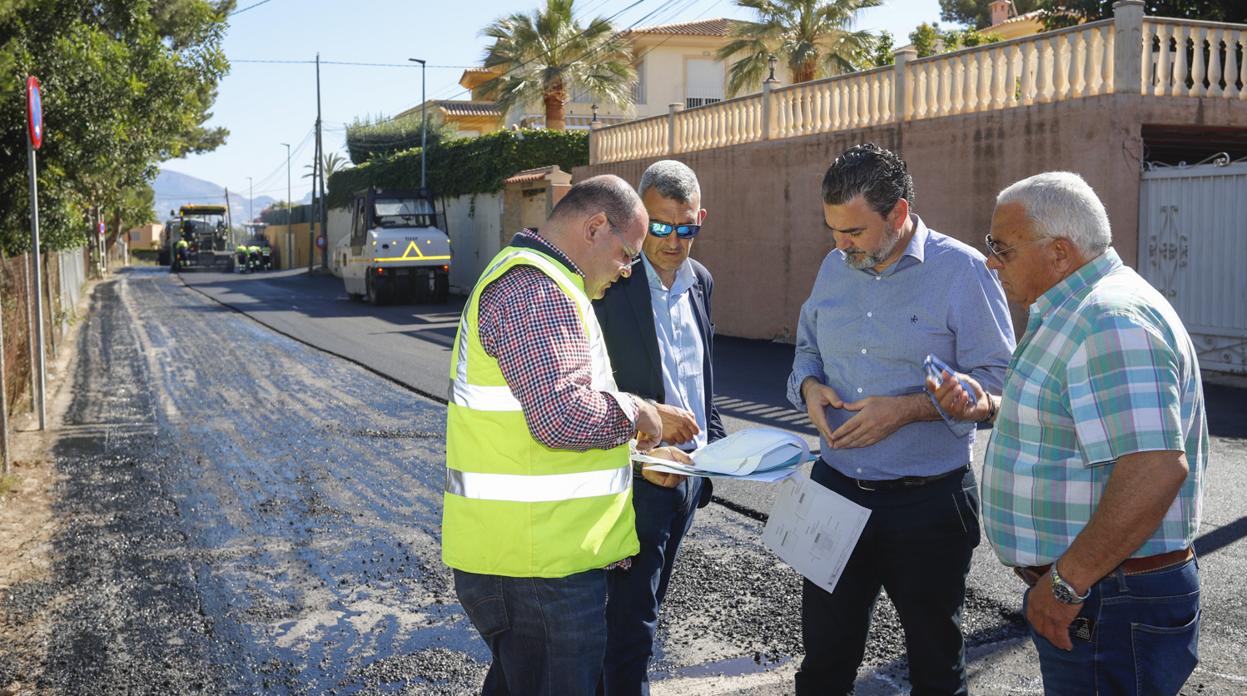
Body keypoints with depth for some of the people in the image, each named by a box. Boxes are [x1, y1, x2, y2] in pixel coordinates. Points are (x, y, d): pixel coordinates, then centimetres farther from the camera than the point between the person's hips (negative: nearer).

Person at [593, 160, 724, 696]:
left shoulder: (700, 281, 8)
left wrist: (714, 439, 12)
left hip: (689, 470, 7)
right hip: (639, 475, -7)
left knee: (642, 607, 21)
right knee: (632, 618, 0)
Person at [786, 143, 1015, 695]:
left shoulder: (961, 270, -12)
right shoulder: (835, 267, 6)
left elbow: (996, 379, -13)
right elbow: (808, 347, 18)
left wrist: (906, 409, -23)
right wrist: (809, 386, -5)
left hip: (927, 501, -5)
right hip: (836, 487, 5)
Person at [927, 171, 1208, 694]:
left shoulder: (1110, 322, -23)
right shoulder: (1080, 312, 13)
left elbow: (1155, 469, -32)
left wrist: (1066, 581, -27)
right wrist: (989, 408, 6)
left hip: (1107, 610, -10)